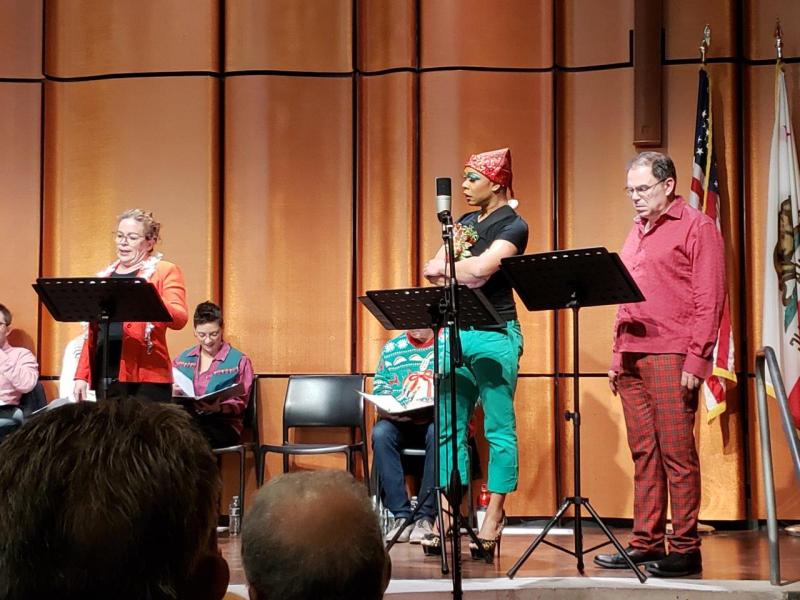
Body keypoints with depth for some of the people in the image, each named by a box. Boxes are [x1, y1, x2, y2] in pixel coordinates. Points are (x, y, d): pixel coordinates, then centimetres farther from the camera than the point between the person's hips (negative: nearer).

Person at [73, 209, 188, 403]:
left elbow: (180, 319, -13)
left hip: (147, 378, -5)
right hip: (105, 375, 5)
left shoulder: (165, 271, 2)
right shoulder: (105, 275, 20)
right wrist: (81, 375, 14)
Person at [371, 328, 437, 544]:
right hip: (400, 422, 3)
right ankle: (401, 515, -28)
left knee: (437, 432, -37)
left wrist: (433, 411, -18)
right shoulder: (391, 349, 15)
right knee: (380, 432, -29)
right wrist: (385, 409, -10)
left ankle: (425, 517, -30)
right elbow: (378, 393, 12)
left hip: (437, 421, -3)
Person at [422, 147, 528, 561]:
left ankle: (493, 522, -1)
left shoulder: (513, 226, -4)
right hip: (455, 332, 7)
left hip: (493, 336, -7)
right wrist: (464, 271, -9)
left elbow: (480, 269, -19)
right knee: (449, 428, 4)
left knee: (499, 429, -3)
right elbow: (430, 268, 10)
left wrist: (442, 268, -2)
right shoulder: (464, 222, 18)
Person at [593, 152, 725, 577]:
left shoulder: (696, 227, -2)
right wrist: (617, 356, 16)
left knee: (676, 453, -5)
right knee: (643, 453, 8)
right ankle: (645, 543, 13)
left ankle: (684, 549, 0)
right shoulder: (637, 233, 21)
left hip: (670, 357, -7)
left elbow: (709, 300, -8)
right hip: (632, 358, 7)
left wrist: (696, 359, -14)